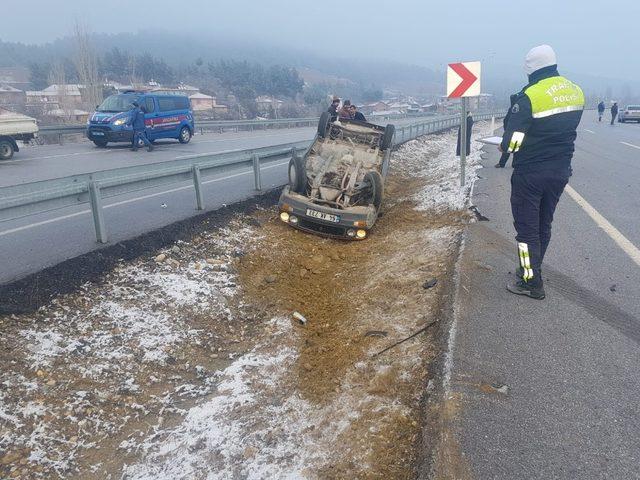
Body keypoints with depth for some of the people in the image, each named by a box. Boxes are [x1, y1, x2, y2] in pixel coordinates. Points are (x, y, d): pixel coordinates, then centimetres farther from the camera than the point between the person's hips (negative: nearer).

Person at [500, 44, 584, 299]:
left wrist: (506, 146, 4)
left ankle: (531, 282, 8)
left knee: (527, 227, 4)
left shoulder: (530, 95, -18)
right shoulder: (576, 92, 4)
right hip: (561, 171, 7)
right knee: (544, 225, 18)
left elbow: (511, 141, -17)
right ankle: (531, 271, 32)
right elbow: (568, 130, 11)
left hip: (531, 173, -7)